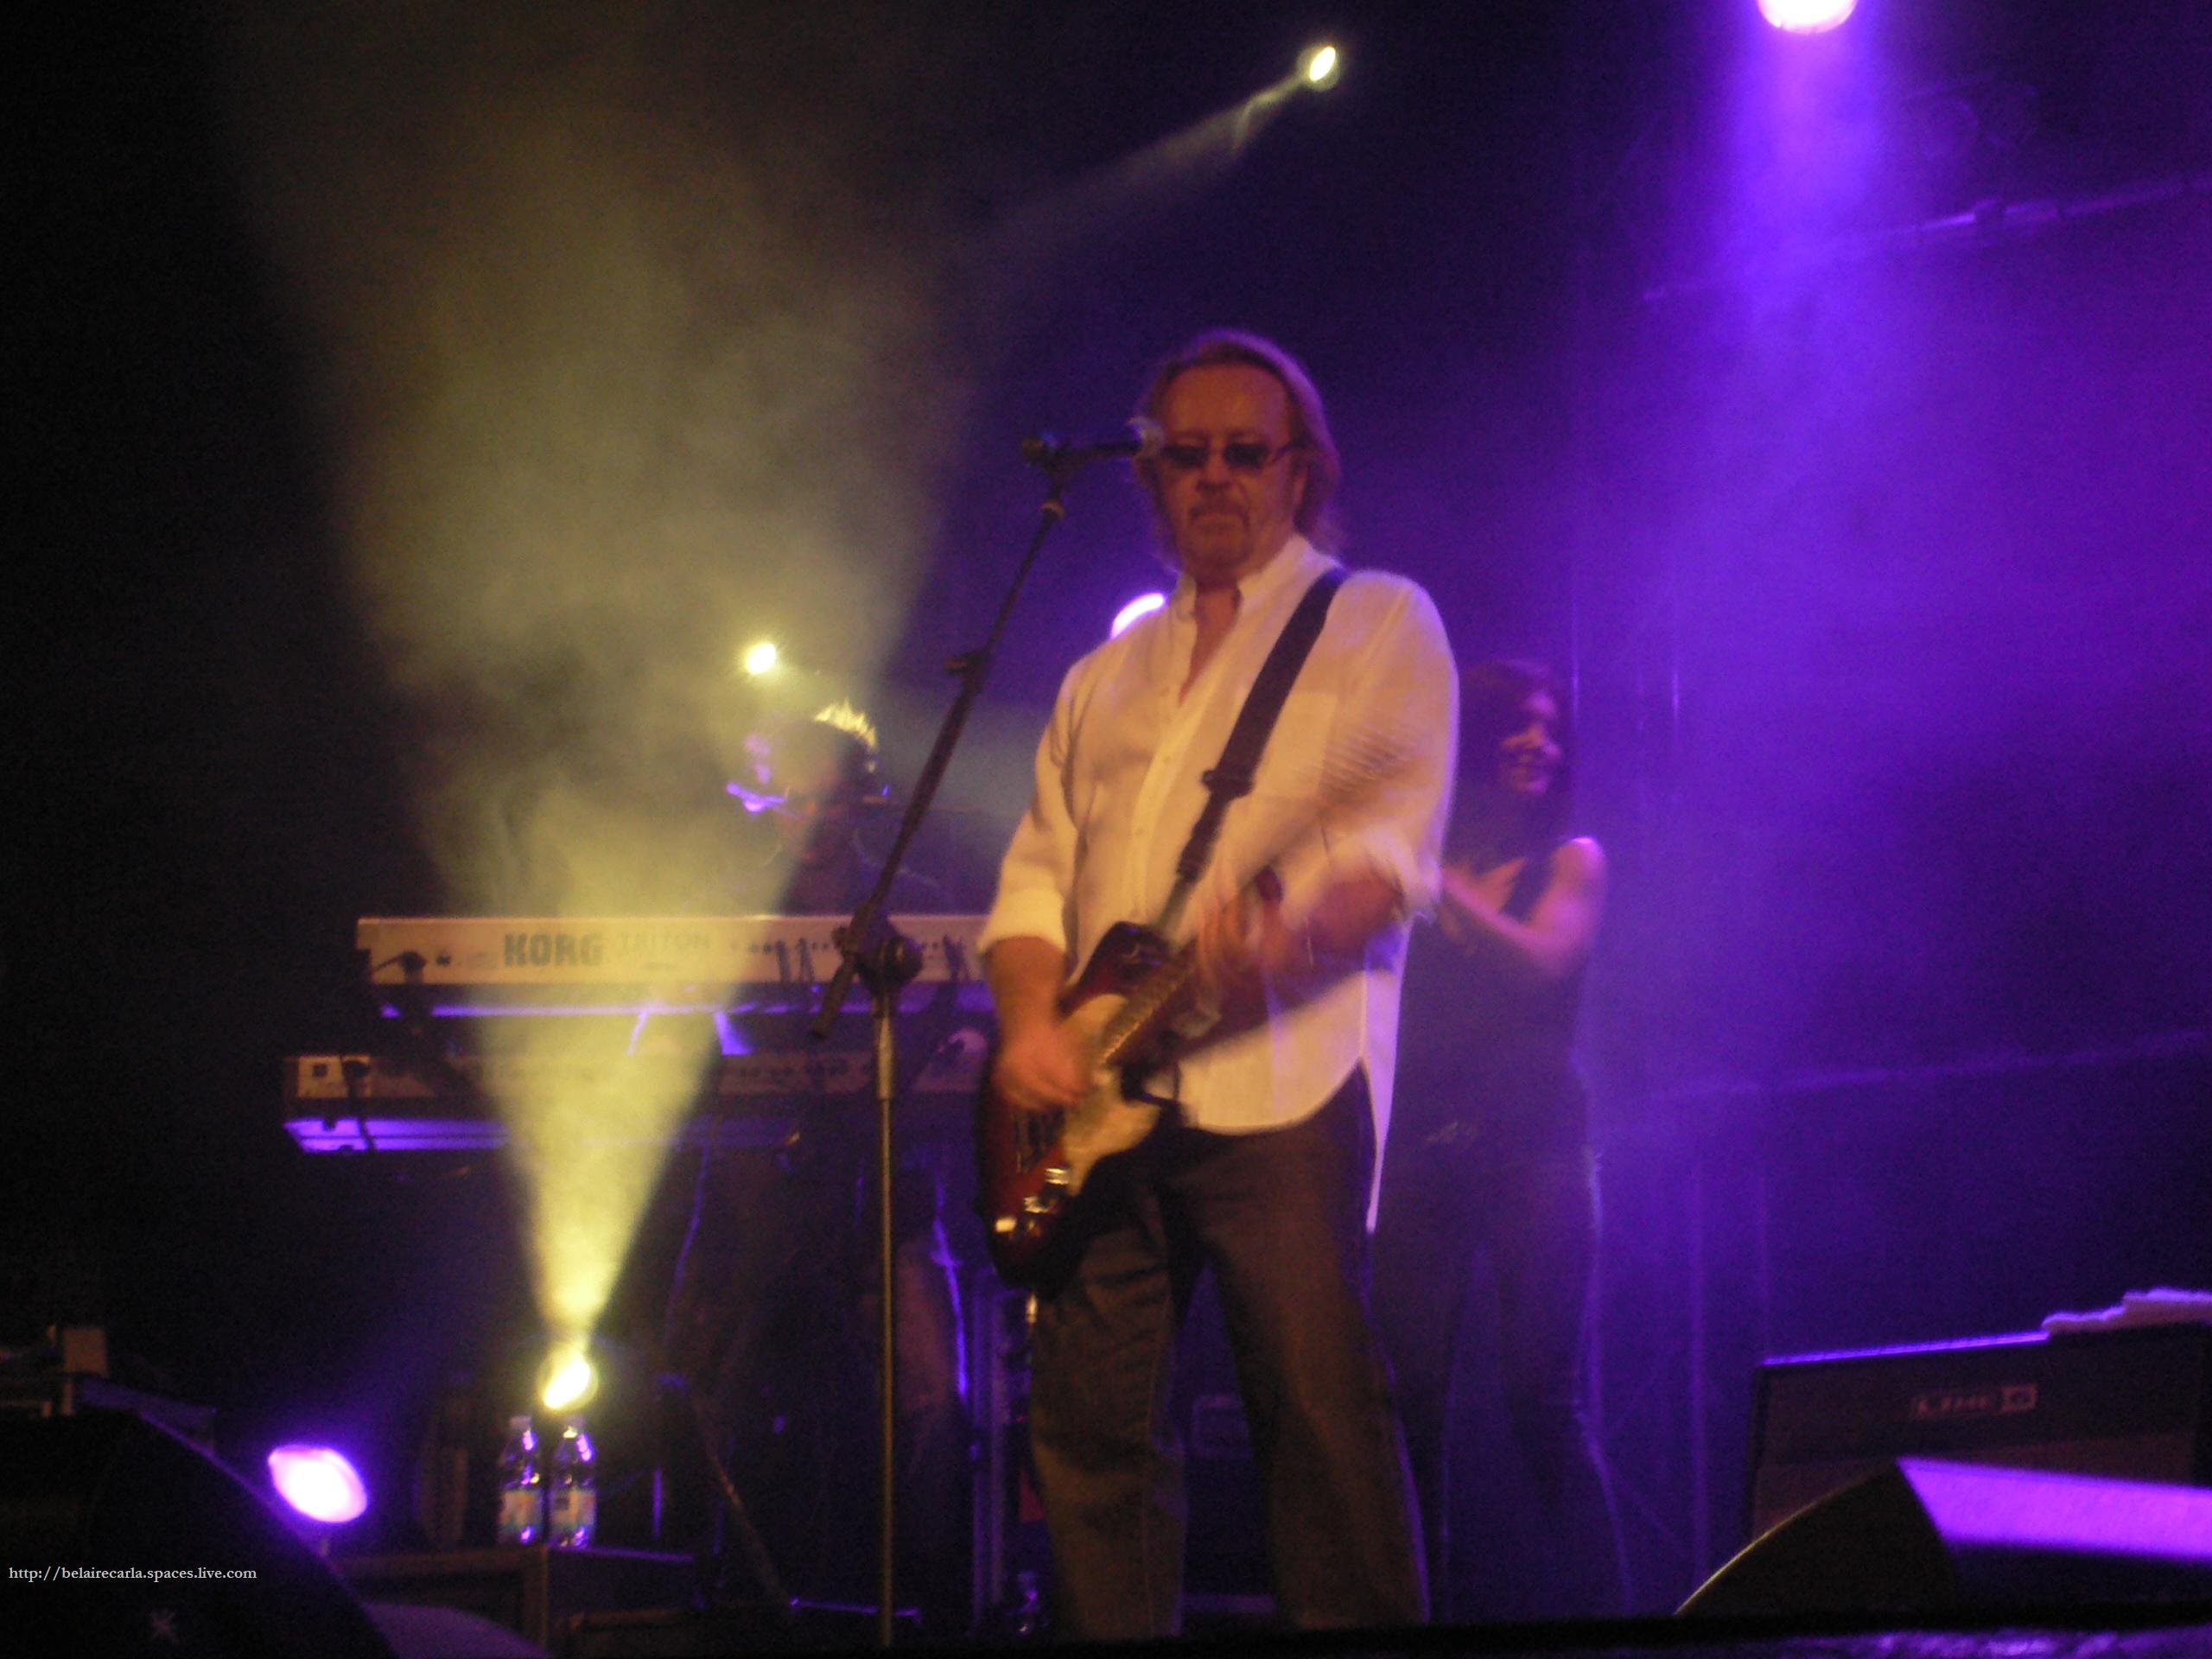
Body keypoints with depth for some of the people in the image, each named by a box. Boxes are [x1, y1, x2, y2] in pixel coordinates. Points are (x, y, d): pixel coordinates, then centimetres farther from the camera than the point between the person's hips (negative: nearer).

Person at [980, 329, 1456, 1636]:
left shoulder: (1379, 624, 9)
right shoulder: (1110, 675, 26)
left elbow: (1401, 839, -5)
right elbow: (1040, 871, 19)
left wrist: (1287, 927, -25)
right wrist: (1032, 1022, -1)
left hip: (1282, 1077, -5)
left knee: (1321, 1403, -11)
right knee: (1091, 1415, 0)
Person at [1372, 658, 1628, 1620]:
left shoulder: (1569, 861, 10)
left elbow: (1544, 960, -9)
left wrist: (1442, 884, -19)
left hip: (1531, 1140, -2)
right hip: (1421, 1143, 2)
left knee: (1541, 1397, -10)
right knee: (1413, 1398, -5)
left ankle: (1590, 1611, -7)